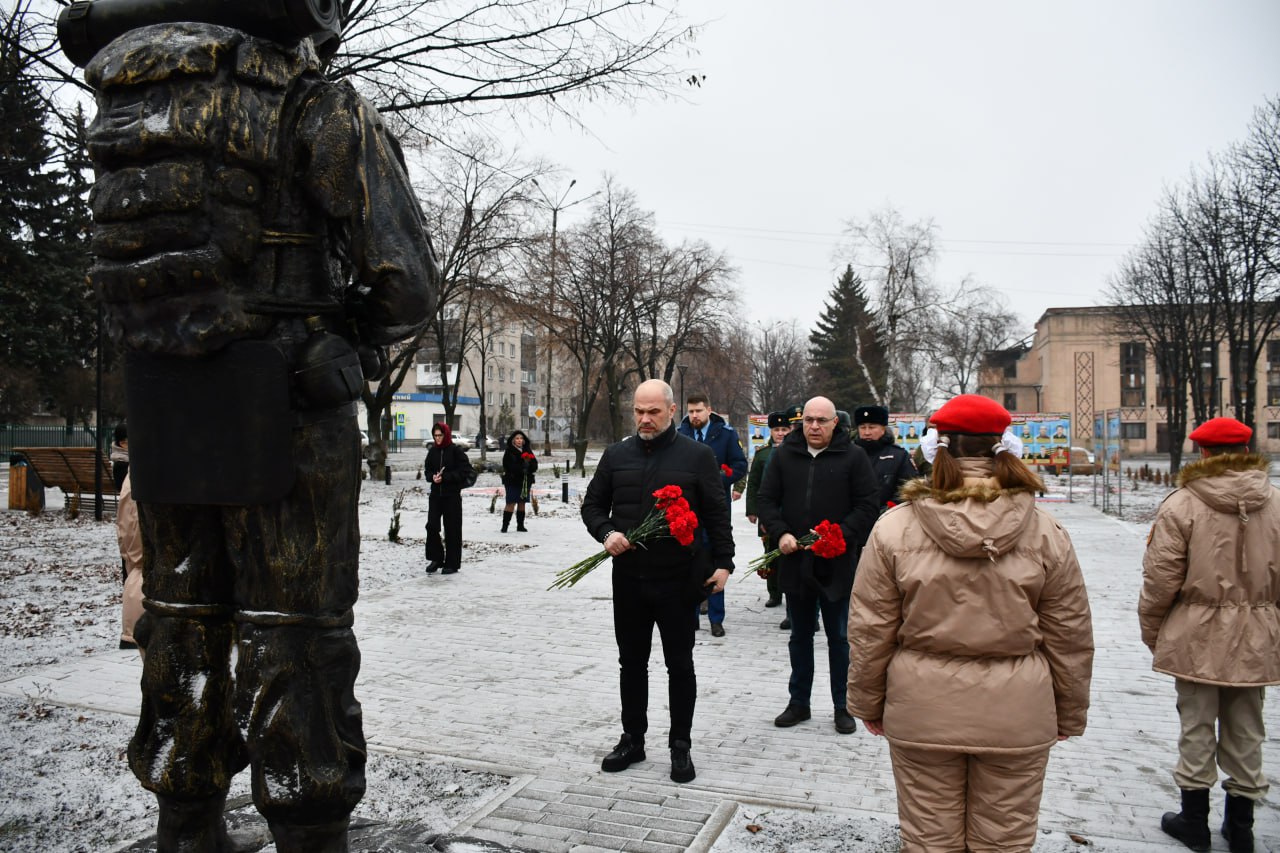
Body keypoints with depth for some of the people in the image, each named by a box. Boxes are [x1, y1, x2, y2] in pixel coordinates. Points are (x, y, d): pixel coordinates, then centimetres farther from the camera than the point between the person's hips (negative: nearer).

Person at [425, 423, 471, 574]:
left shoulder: (456, 451, -7)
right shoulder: (432, 451, 8)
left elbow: (463, 471, -11)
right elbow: (427, 470, 15)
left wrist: (445, 477, -18)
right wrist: (432, 477, -7)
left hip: (452, 495, -4)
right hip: (436, 493, 4)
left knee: (452, 529, 0)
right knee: (431, 526, -4)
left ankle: (452, 563, 8)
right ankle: (436, 558, 12)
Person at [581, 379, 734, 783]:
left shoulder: (697, 455, -4)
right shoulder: (617, 455, 5)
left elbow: (717, 514, -1)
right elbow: (593, 504, 12)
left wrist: (722, 562, -5)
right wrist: (606, 533, -7)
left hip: (679, 579, -3)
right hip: (628, 578, 3)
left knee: (680, 664, 9)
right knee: (631, 662, 14)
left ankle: (681, 746, 23)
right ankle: (632, 740, 30)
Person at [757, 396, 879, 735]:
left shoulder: (853, 457, -3)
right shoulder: (784, 455, 5)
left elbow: (868, 506, -5)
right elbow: (766, 500, 6)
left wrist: (840, 536, -16)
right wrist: (781, 533, -10)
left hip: (837, 563, -3)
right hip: (795, 562, 3)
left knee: (839, 637, 9)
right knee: (800, 636, 16)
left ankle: (843, 706, 22)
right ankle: (799, 702, 29)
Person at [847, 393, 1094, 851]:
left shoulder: (894, 528, -10)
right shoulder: (1045, 532, -6)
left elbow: (869, 632, -4)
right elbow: (1070, 637, 2)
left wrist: (868, 703, 10)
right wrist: (1069, 713, 16)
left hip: (922, 711, -1)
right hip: (1017, 714, 1)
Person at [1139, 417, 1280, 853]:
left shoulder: (1181, 504, -14)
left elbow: (1161, 578, -11)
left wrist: (1152, 629, 2)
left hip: (1197, 636, -4)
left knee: (1197, 727, 9)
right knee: (1245, 731, 15)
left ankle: (1195, 818, 20)